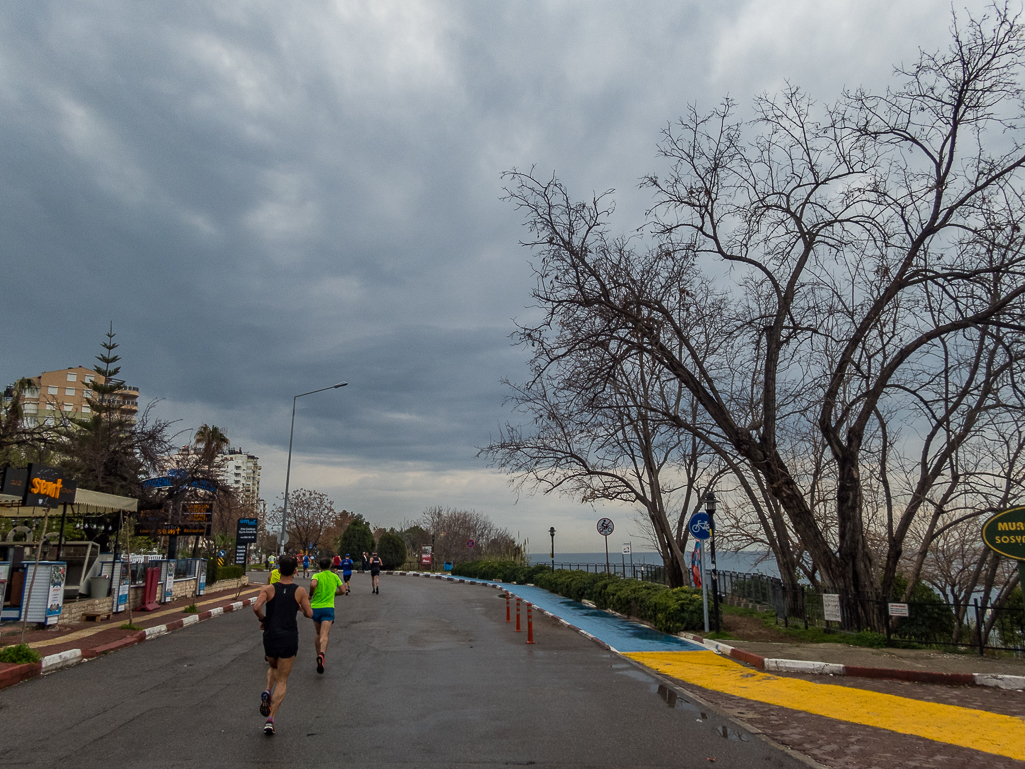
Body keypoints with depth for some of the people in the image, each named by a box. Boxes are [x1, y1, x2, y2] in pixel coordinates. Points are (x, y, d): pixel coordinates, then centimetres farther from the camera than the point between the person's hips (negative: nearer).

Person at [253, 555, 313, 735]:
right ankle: (270, 720, -1)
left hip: (270, 636, 2)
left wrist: (262, 619, 1)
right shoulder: (300, 591, -3)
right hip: (289, 638, -2)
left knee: (273, 667, 31)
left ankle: (267, 691, 3)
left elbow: (256, 607, -17)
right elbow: (309, 614, -3)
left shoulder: (268, 588, -2)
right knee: (282, 681, 8)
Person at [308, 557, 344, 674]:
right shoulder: (335, 577, 9)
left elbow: (313, 584, -22)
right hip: (328, 608, -1)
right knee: (324, 635, -12)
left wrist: (310, 594, -4)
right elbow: (342, 590, 14)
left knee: (318, 634, 20)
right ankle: (321, 654, -36)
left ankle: (318, 655, 23)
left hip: (315, 607, 1)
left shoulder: (317, 575, 0)